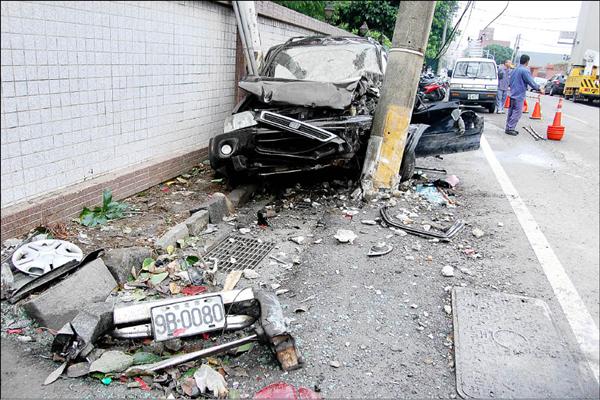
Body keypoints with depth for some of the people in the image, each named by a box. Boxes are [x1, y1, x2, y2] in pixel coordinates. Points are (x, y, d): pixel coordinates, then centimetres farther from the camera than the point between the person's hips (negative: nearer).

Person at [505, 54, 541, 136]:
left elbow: (510, 82, 19)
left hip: (513, 94, 9)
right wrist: (538, 88, 0)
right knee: (517, 113, -4)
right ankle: (510, 128, -5)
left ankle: (508, 128, 17)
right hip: (519, 95, -9)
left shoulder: (515, 70, 13)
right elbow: (531, 82, -13)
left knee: (511, 112, 13)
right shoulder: (525, 70, -13)